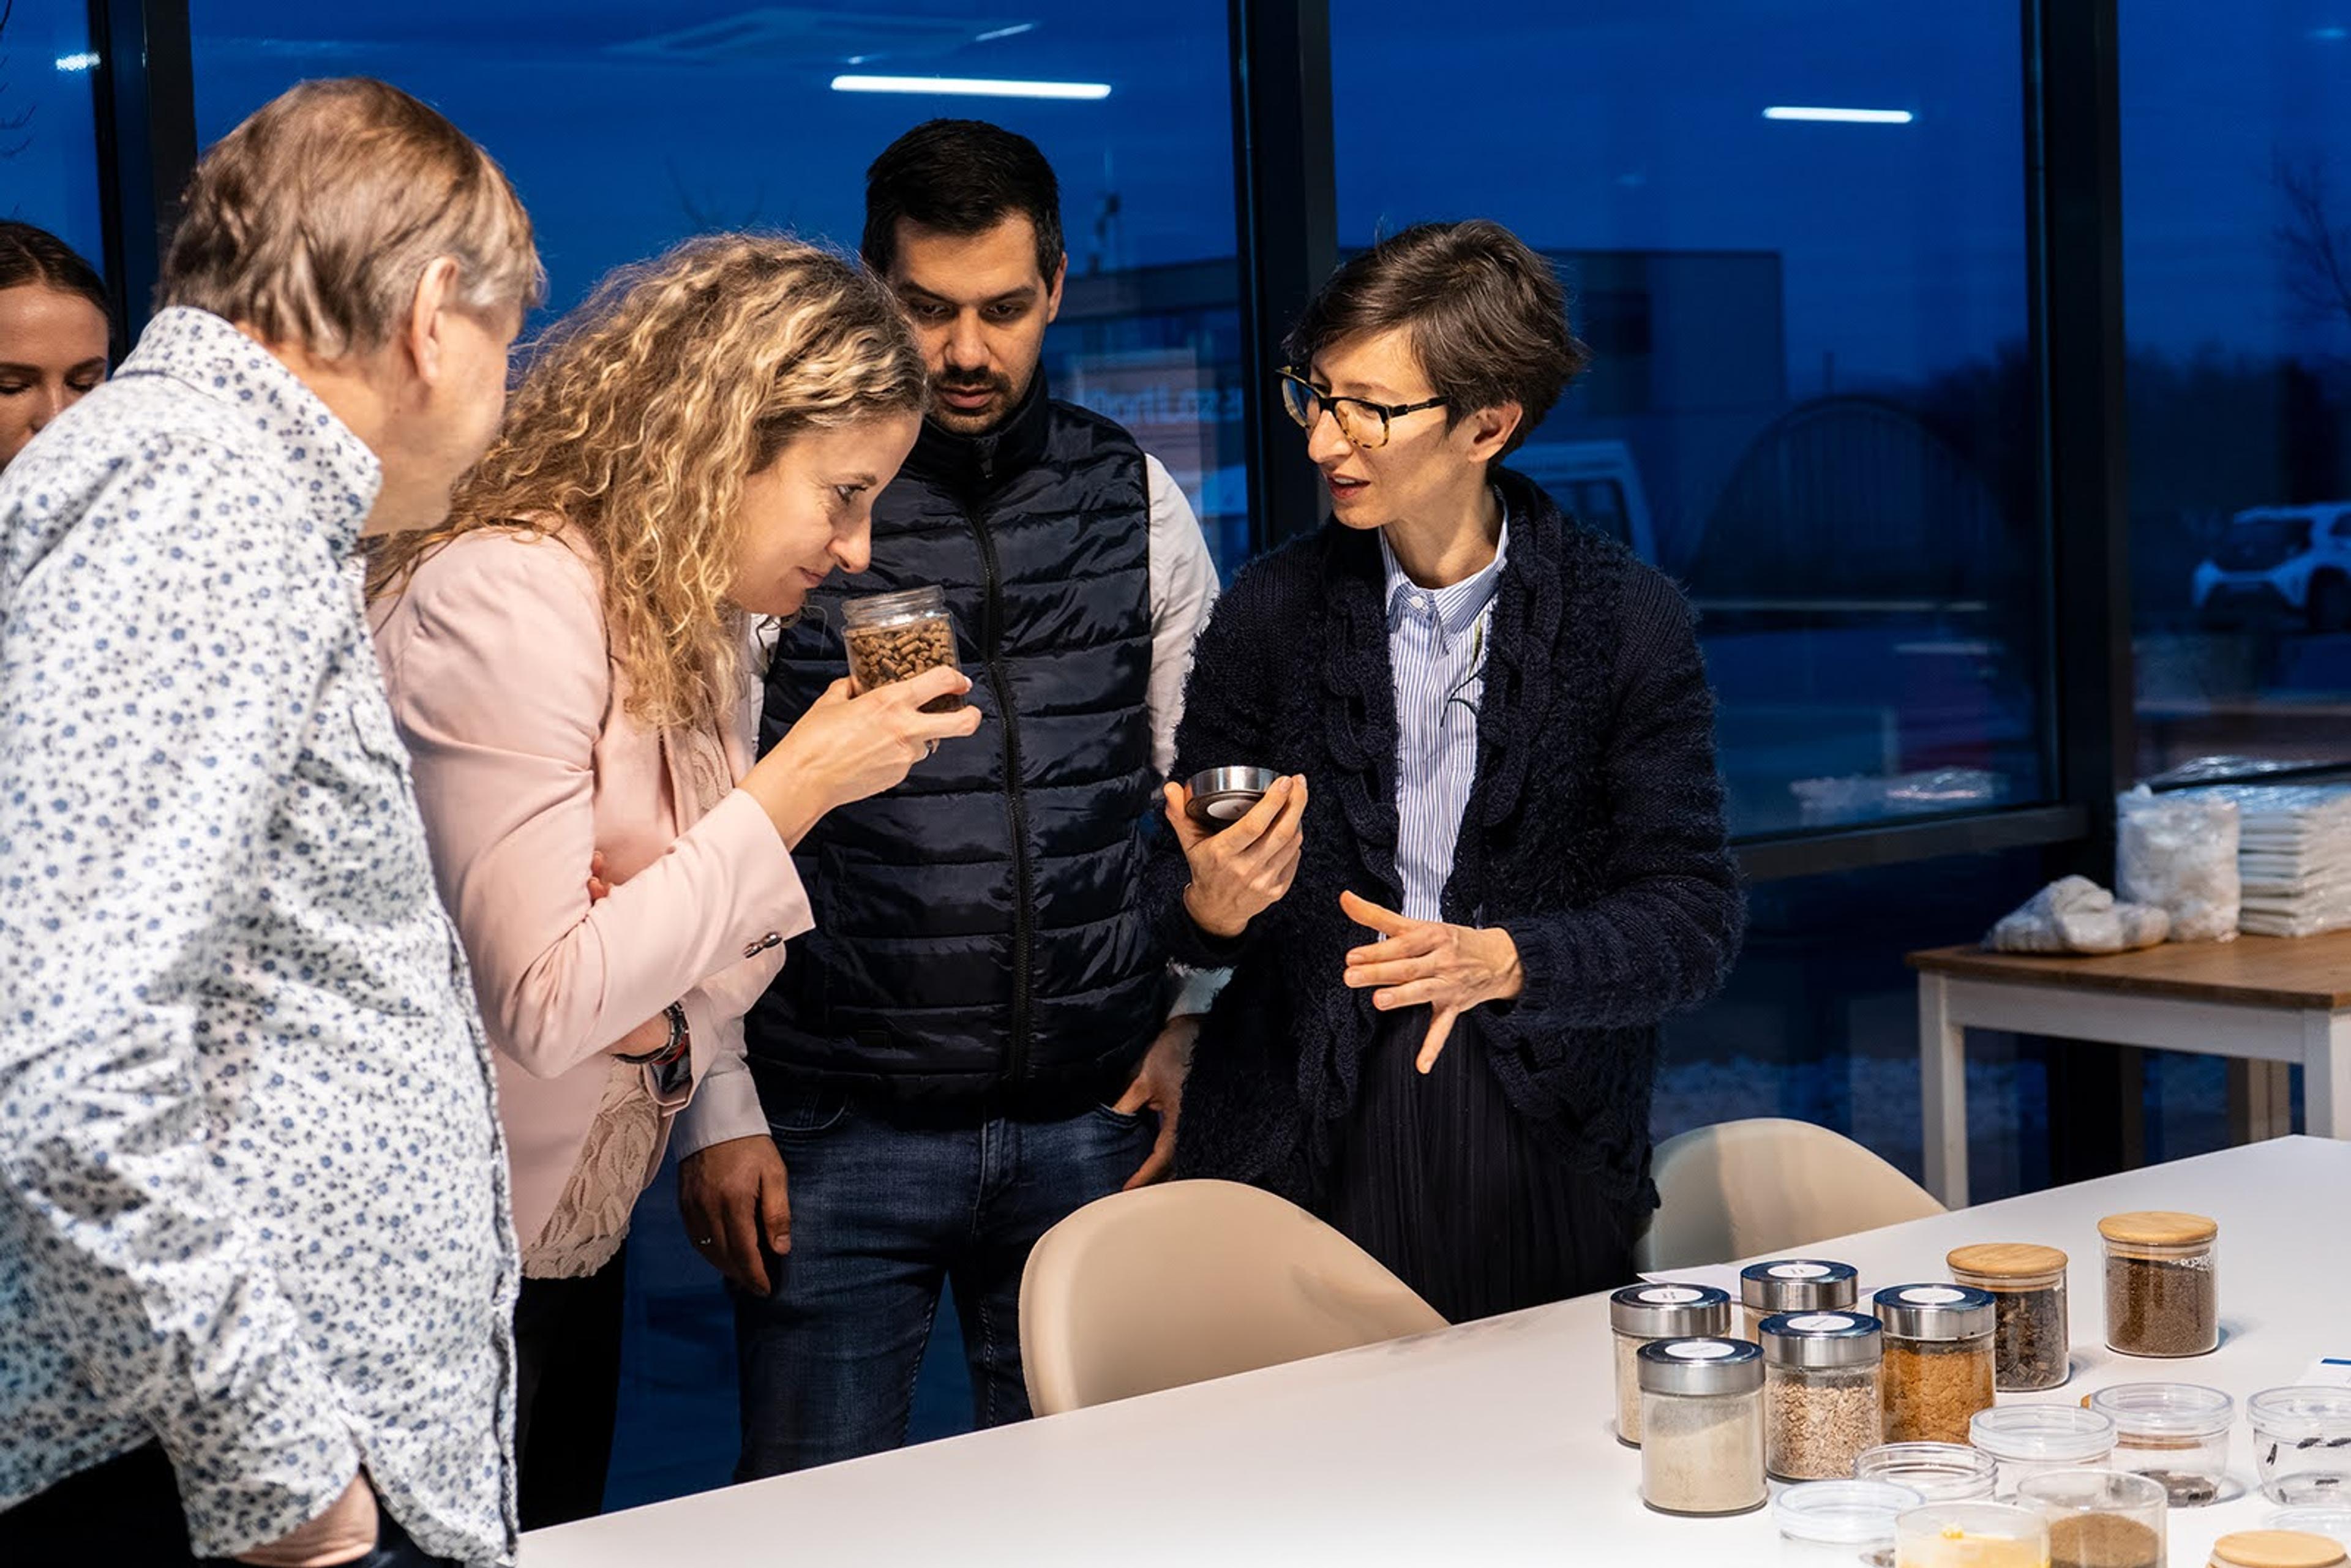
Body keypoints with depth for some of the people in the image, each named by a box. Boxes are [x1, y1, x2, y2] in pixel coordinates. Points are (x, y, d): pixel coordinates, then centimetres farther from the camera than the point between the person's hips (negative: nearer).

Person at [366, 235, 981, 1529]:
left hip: (574, 1226, 9)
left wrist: (726, 1119, 2)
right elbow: (542, 1004, -29)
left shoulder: (694, 621, 7)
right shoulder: (502, 599, -23)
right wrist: (795, 788, -25)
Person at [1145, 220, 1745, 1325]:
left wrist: (1502, 961, -22)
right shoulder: (1273, 610, 2)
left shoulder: (1627, 620, -3)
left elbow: (1696, 921, -6)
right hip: (1302, 1161, 1)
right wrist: (1211, 903, -17)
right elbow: (1174, 897, 7)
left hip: (1548, 1154, -1)